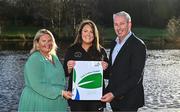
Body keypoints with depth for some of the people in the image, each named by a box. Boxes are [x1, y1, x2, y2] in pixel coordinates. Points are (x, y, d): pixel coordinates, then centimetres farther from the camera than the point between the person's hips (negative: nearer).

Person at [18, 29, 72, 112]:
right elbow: (38, 85, -22)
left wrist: (64, 92, 5)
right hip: (38, 104, -7)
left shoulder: (54, 58, 10)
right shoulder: (34, 60, -14)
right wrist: (60, 93, -22)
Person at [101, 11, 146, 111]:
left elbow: (136, 76, -19)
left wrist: (114, 94, -22)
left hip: (129, 101, -7)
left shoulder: (138, 45, -13)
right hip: (115, 99, 7)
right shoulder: (115, 43, 11)